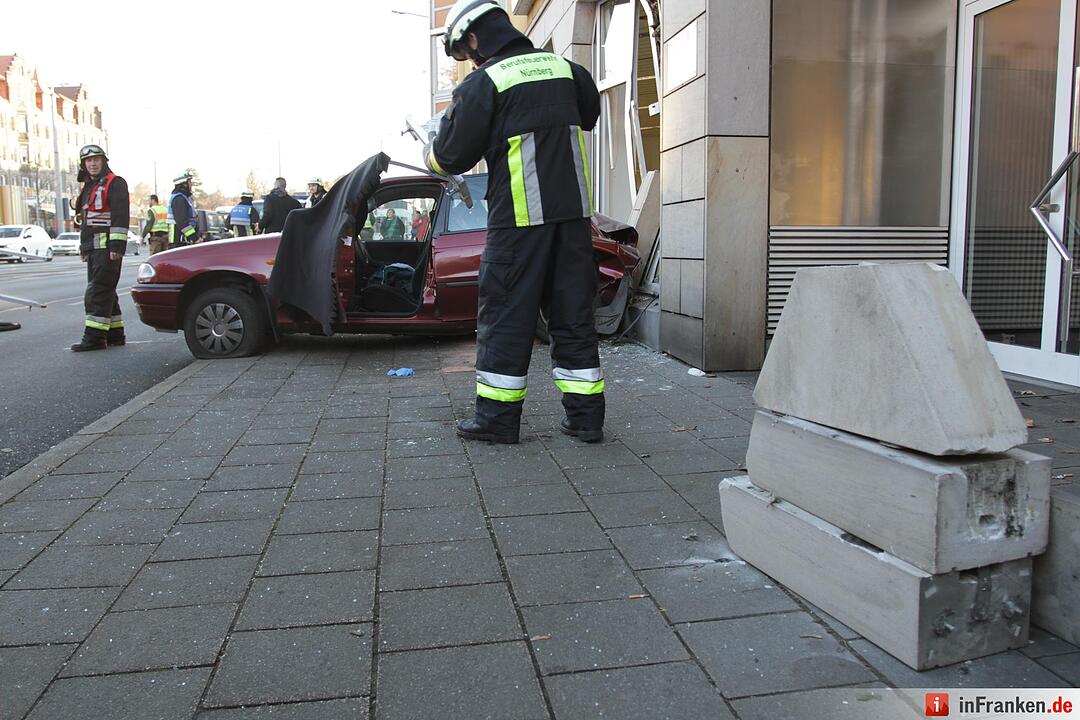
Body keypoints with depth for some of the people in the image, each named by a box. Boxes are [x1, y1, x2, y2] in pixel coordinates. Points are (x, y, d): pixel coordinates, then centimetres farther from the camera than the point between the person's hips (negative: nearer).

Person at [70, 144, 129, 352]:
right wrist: (84, 248, 24)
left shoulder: (114, 183, -6)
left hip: (108, 248, -10)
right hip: (94, 249, 10)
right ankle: (114, 334, 17)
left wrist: (117, 246, -23)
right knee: (104, 293, 11)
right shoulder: (89, 187, 23)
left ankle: (95, 337, -13)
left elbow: (120, 216, -16)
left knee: (98, 293, -13)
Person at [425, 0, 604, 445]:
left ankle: (497, 418, 8)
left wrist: (432, 153, 15)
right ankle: (585, 416, 12)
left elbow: (453, 157, -6)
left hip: (519, 217, -5)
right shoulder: (564, 68, 11)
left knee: (506, 315, 3)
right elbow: (589, 114, 31)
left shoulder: (483, 83, -6)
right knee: (573, 313, 9)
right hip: (574, 210, 5)